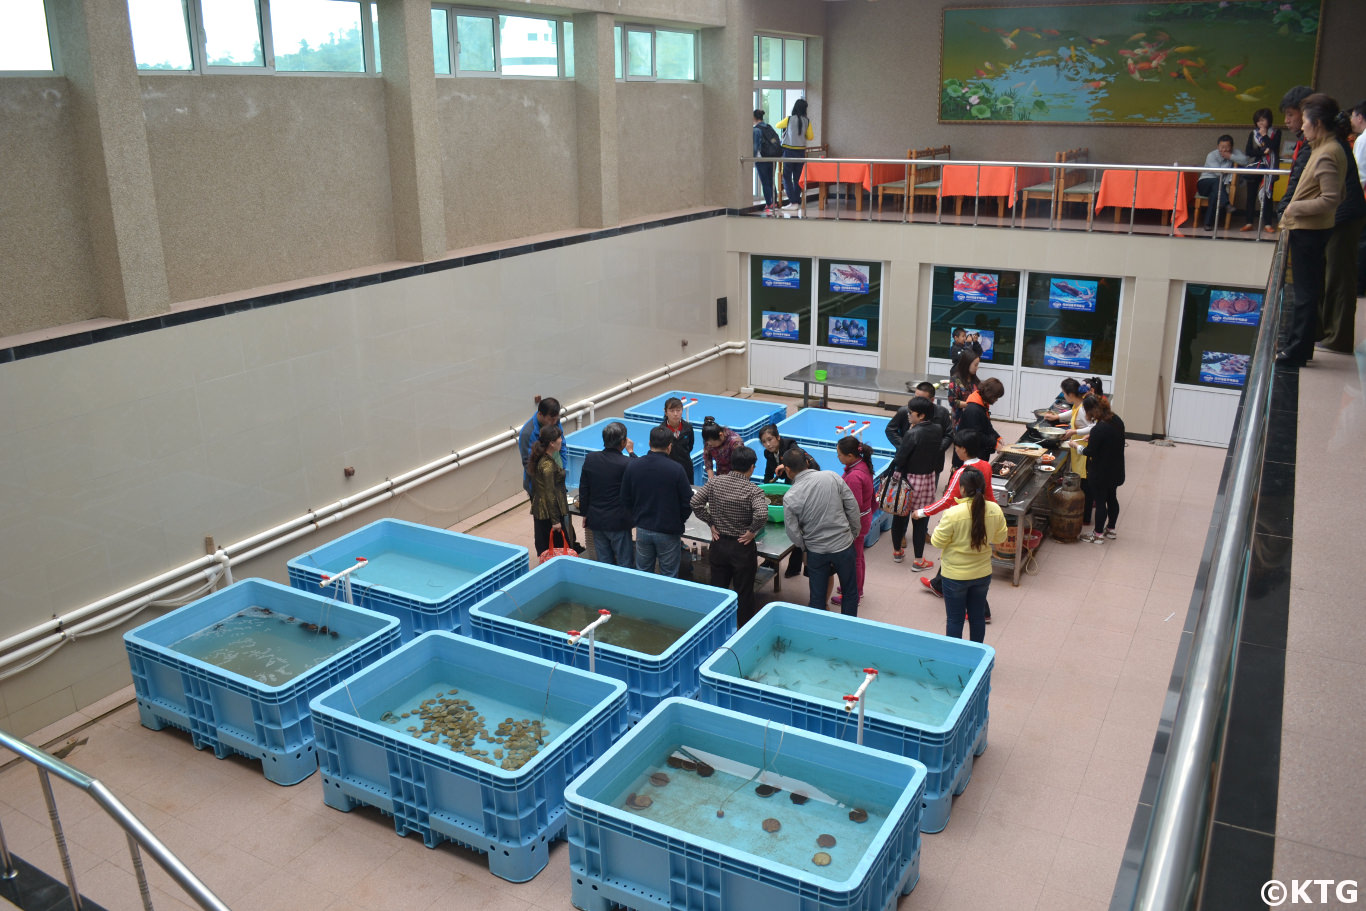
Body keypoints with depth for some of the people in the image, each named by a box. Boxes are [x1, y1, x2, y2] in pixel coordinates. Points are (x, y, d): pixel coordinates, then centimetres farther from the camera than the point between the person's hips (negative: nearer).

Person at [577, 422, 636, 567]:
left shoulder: (590, 459, -4)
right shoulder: (626, 463, -20)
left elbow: (583, 489, 3)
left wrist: (585, 513, 14)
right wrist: (631, 452, 6)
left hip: (596, 520, 5)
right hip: (618, 521, -5)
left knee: (603, 562, 15)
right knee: (625, 563, 7)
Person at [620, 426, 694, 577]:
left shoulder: (632, 466, -7)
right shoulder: (676, 469, -18)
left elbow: (626, 499, 3)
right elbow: (688, 503, -11)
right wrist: (678, 522, 7)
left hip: (642, 530, 3)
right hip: (668, 533, -3)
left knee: (642, 573, 18)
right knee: (668, 575, 10)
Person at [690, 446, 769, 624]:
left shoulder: (714, 482, -7)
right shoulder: (753, 490, -19)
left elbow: (695, 502, -9)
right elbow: (761, 515, -33)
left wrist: (711, 523, 0)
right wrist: (752, 531, -16)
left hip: (718, 543, 4)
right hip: (743, 548, -4)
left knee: (718, 589, 19)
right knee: (744, 594, 12)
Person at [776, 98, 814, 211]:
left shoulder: (789, 119, -8)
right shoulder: (807, 121, 0)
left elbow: (777, 125, 10)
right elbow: (811, 137, 7)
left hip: (789, 151, -4)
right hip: (801, 151, 4)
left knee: (787, 177, 0)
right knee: (798, 178, 12)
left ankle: (793, 202, -9)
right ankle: (798, 201, 14)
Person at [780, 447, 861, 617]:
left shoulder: (790, 498, -16)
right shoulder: (832, 477, -13)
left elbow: (793, 534, -9)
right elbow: (853, 507, -6)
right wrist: (854, 534, 8)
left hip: (816, 552, -1)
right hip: (844, 545, 1)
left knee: (817, 597, 15)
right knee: (850, 592, 20)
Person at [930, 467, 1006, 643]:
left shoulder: (953, 514, -25)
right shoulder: (995, 510, -11)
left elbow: (937, 542, -14)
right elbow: (1000, 538, 4)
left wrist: (938, 527, 4)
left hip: (955, 576, -4)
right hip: (983, 574, 4)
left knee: (954, 619, 11)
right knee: (978, 616, 20)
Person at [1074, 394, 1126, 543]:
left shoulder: (1098, 429, -28)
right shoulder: (1116, 420, -1)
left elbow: (1089, 452, -19)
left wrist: (1077, 445, -2)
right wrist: (1091, 441, 9)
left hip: (1102, 472, -9)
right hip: (1116, 469, 9)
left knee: (1100, 501, 4)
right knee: (1112, 498, 21)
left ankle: (1098, 535, 16)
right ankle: (1111, 529, 35)